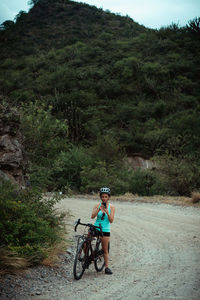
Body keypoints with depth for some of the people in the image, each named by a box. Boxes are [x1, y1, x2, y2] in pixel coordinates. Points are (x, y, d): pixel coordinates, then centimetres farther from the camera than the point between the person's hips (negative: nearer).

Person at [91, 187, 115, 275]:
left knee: (105, 250, 4)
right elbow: (92, 216, -13)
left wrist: (107, 212, -21)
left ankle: (106, 267, 15)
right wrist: (99, 209, -27)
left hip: (105, 230, -1)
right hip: (95, 227, 1)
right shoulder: (97, 205, 0)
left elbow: (111, 220, -7)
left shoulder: (111, 207, -2)